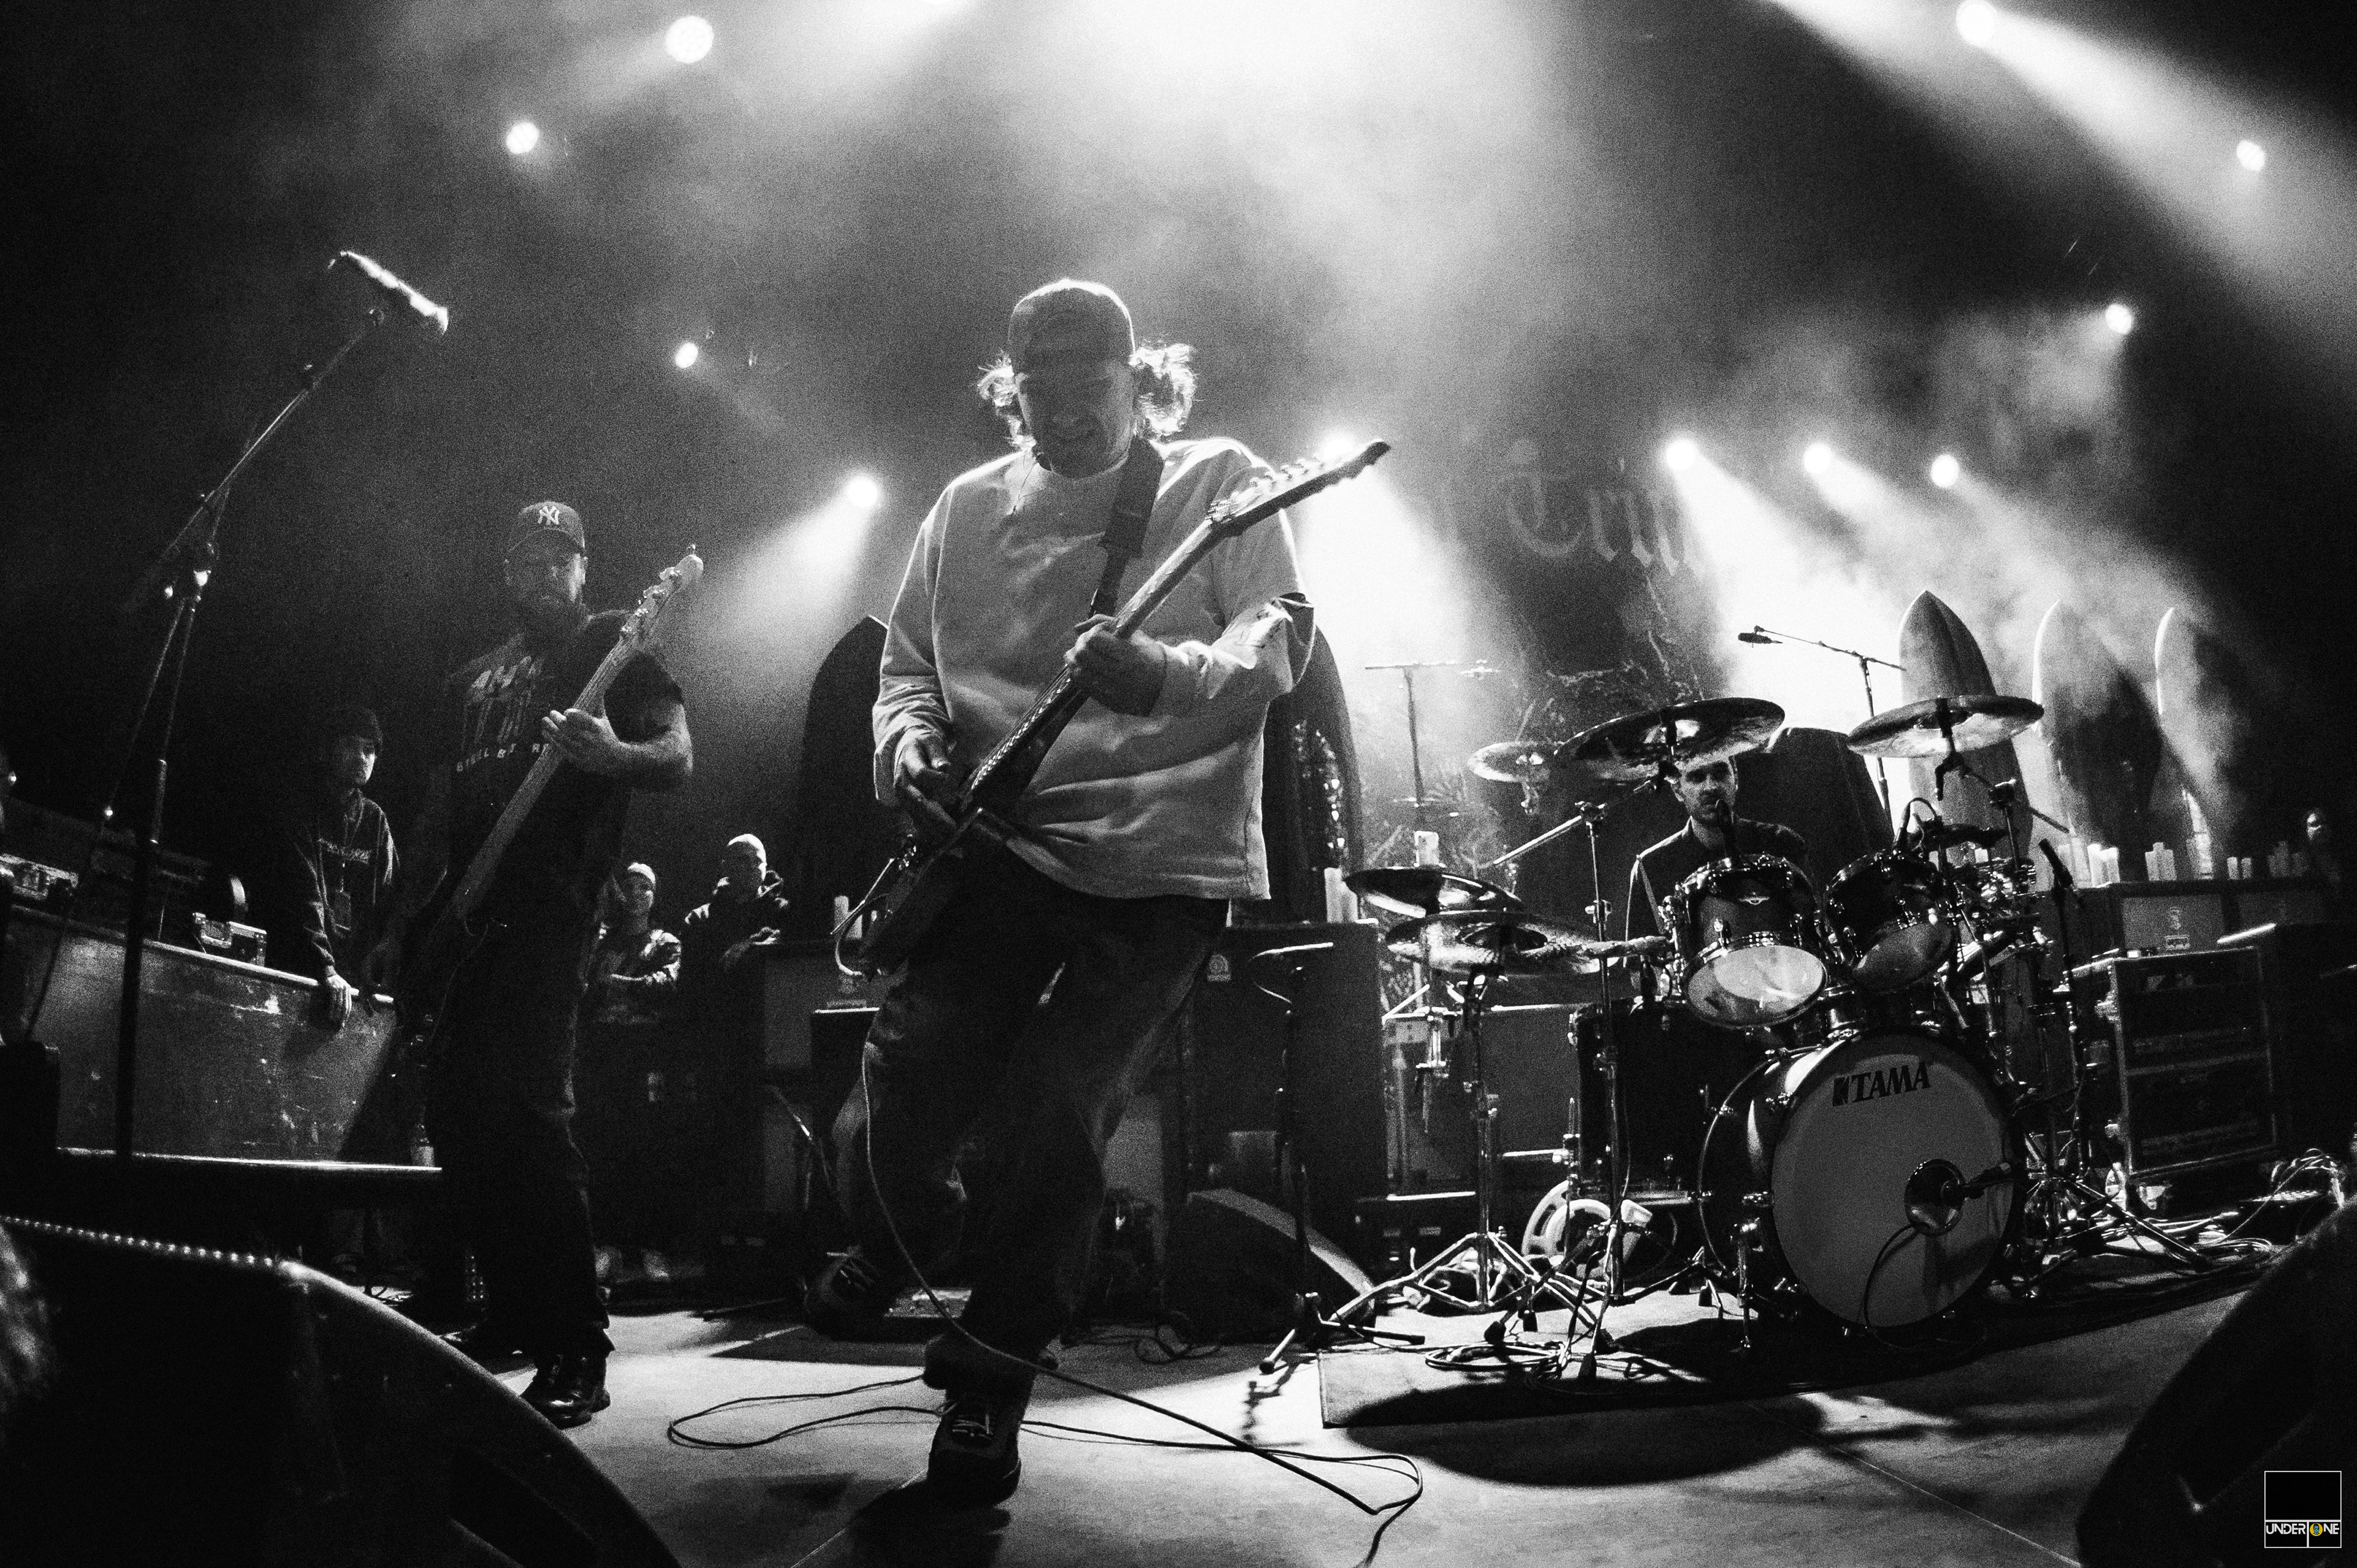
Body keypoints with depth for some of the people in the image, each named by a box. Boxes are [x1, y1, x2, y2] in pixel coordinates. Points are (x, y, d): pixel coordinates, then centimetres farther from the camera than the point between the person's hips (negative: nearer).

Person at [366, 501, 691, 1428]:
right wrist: (402, 929, 17)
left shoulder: (612, 646, 6)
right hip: (466, 919, 8)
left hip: (550, 911, -8)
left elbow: (678, 756, -7)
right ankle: (514, 1310, 19)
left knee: (524, 1103, -19)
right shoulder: (472, 683, 26)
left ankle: (576, 1352, -17)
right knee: (453, 1109, 5)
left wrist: (612, 755, -30)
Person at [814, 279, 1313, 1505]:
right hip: (998, 840, 3)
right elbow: (906, 661, 21)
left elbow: (1278, 631, -13)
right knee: (900, 1099, -6)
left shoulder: (1220, 486, 2)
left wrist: (1164, 678, -34)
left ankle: (988, 1380, 16)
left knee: (1059, 1125, -8)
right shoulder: (968, 509, 14)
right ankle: (895, 1245, 31)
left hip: (1165, 859, -3)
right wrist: (910, 736, -2)